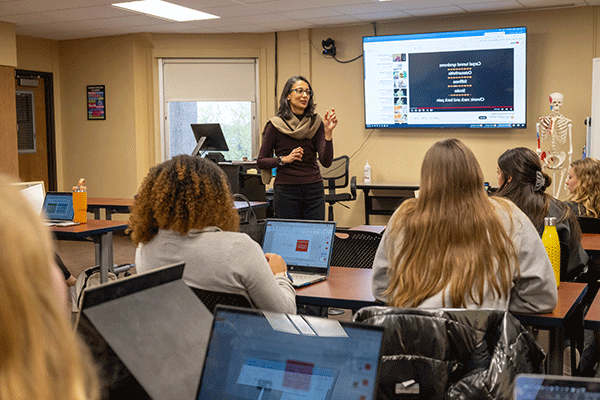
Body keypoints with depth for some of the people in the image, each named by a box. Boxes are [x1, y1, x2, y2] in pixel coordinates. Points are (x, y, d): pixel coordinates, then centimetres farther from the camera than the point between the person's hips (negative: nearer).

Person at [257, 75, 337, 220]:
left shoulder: (316, 123, 2)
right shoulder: (275, 125, -3)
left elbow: (326, 162, -6)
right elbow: (261, 161, 1)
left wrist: (328, 133, -17)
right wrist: (284, 159, -14)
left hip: (314, 191, 2)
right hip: (286, 191, -2)